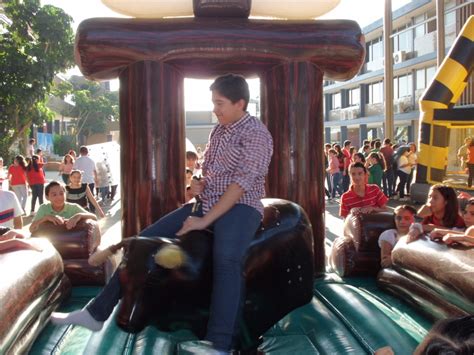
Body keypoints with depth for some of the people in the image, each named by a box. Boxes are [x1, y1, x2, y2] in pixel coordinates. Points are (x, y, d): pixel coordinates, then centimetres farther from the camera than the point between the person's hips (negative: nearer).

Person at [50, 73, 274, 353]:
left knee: (226, 259, -40)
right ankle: (98, 313, 5)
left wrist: (205, 220, -21)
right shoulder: (219, 130, 15)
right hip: (207, 204, 8)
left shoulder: (256, 133, -10)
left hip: (239, 207, -8)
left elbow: (242, 182, -18)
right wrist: (200, 183, 1)